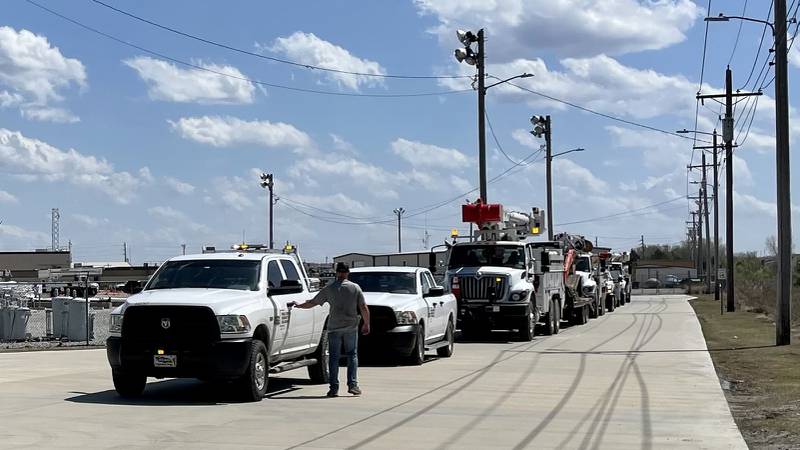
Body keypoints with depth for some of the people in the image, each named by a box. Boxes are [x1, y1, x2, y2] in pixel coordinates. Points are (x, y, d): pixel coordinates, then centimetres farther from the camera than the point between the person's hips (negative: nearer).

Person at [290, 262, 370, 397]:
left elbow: (312, 303, 5)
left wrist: (299, 305, 21)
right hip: (351, 327, 0)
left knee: (334, 358, 4)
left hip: (334, 328, 0)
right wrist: (366, 324, 10)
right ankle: (352, 384, -1)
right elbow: (364, 308, -1)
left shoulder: (329, 289, 0)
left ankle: (334, 388, 1)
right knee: (352, 355, 9)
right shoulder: (355, 288, 1)